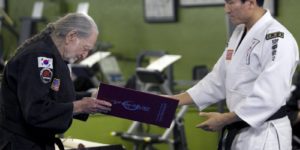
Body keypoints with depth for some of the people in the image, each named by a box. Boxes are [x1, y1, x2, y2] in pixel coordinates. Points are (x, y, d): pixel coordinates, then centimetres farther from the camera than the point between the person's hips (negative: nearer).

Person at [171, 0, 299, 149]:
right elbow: (218, 81, 12)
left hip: (263, 136, -8)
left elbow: (270, 98, -25)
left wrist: (224, 119, -20)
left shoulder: (277, 39, -20)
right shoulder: (239, 33, 9)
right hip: (237, 131, 8)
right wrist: (175, 100, 4)